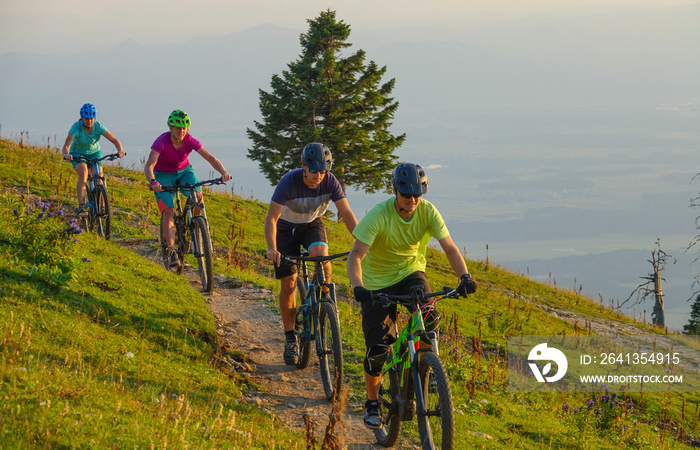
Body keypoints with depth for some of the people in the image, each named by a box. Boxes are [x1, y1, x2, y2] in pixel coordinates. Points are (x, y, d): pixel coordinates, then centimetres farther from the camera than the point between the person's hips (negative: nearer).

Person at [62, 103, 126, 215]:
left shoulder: (98, 127, -22)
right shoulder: (76, 127, -28)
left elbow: (114, 140, -23)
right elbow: (66, 145, -37)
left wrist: (120, 150, -44)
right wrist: (66, 154, -59)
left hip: (94, 152, 2)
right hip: (78, 154, -2)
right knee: (83, 174, -29)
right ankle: (81, 206, -30)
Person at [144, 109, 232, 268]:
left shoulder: (190, 141, -19)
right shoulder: (162, 141, -28)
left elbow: (210, 158, -22)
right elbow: (149, 165, -36)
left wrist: (223, 172, -41)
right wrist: (152, 181, -57)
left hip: (184, 171, 3)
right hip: (163, 175, -3)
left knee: (199, 198, -25)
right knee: (168, 212, -19)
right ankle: (172, 252, -16)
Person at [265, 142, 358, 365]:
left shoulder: (330, 182, -23)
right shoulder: (289, 182, -31)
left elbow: (347, 213, -19)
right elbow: (271, 218, -31)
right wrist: (272, 249, -46)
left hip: (312, 224, 1)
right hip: (287, 228, -1)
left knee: (319, 253, -34)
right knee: (288, 284, -7)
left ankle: (324, 296, -7)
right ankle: (290, 339, 7)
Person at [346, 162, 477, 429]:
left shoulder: (428, 212, -16)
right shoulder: (378, 216, -26)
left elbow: (449, 248, -18)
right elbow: (356, 255, -32)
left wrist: (464, 276, -36)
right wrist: (358, 288, -49)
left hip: (410, 272, 2)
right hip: (377, 281, -2)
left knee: (430, 319, -27)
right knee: (377, 347, -6)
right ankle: (372, 403, 15)